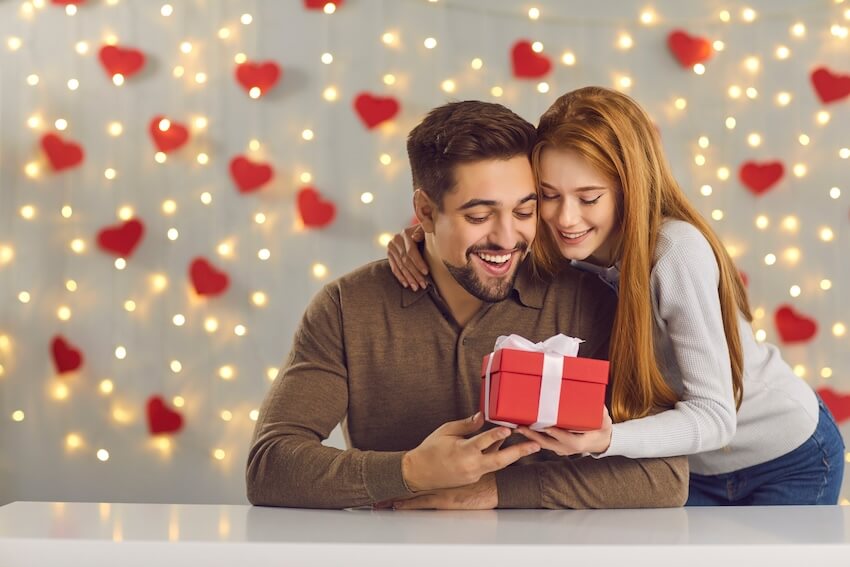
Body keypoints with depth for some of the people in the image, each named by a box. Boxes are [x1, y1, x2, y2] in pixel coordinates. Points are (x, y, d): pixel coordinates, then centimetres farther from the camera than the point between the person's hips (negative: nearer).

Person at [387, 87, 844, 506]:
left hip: (786, 461, -4)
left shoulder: (677, 252, -33)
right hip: (688, 467, 4)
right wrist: (424, 235, -23)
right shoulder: (560, 247, -18)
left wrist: (608, 440, -50)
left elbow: (714, 416, -33)